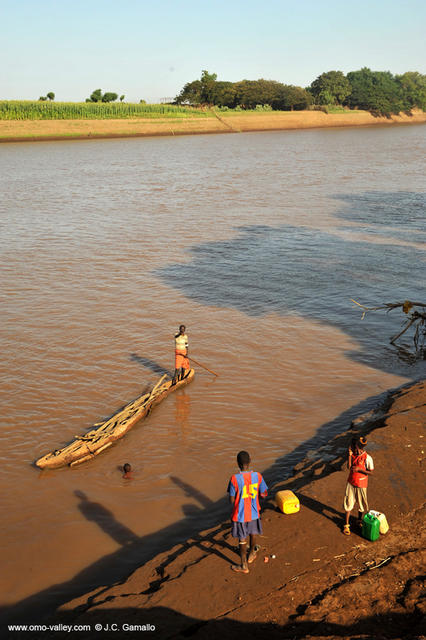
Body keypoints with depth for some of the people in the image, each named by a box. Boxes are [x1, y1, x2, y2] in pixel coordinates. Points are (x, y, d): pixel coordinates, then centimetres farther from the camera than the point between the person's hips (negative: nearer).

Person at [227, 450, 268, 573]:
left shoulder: (234, 479, -22)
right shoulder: (257, 476, -13)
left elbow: (231, 500, -15)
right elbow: (264, 494, -3)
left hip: (240, 514, -3)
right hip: (254, 512, 3)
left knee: (242, 539, 13)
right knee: (253, 533, 27)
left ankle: (244, 566, 24)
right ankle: (251, 554, 49)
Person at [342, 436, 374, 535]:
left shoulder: (367, 458, -20)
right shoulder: (353, 454, -5)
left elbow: (371, 472, -13)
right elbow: (349, 467, -12)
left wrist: (359, 469, -25)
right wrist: (349, 454, -18)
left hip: (361, 484, -3)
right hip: (351, 483, 3)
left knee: (362, 504, 16)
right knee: (348, 503, 5)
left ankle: (360, 520, 41)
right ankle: (346, 525, 16)